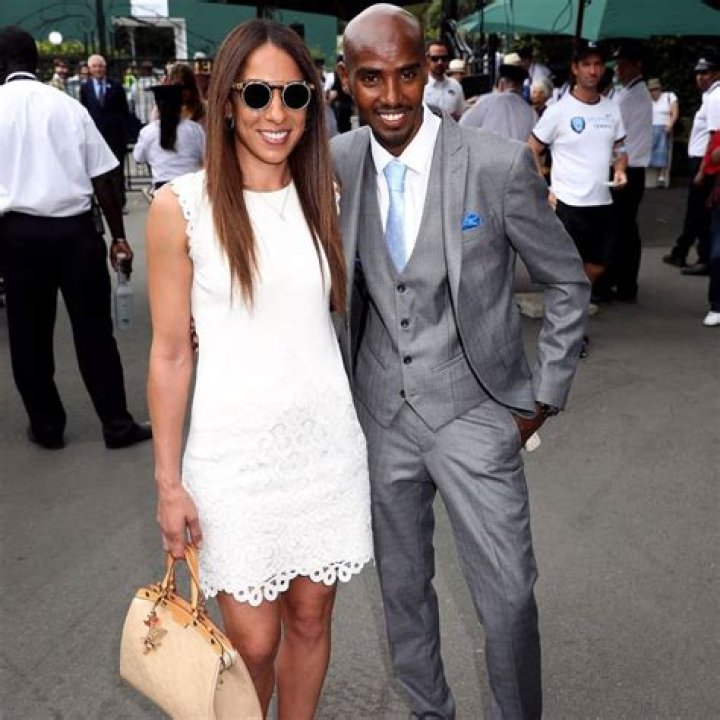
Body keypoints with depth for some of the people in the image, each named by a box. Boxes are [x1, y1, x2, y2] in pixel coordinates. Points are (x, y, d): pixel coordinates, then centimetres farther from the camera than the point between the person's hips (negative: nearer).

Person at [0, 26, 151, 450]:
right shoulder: (69, 106, 4)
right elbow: (102, 181, 2)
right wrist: (119, 237, 9)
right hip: (75, 228, 0)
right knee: (93, 328, 7)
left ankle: (47, 426, 24)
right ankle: (118, 425, 13)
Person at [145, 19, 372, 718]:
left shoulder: (324, 193, 4)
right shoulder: (181, 206, -8)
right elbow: (170, 351, -5)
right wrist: (169, 482, -4)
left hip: (326, 439, 4)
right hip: (235, 450, -3)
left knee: (310, 618, 16)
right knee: (254, 642, 7)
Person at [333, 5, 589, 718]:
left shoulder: (500, 164, -14)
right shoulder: (336, 164, -3)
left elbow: (567, 283, -3)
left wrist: (545, 394, -2)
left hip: (473, 412, -3)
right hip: (379, 412, 4)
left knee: (508, 597, 2)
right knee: (402, 585, 18)